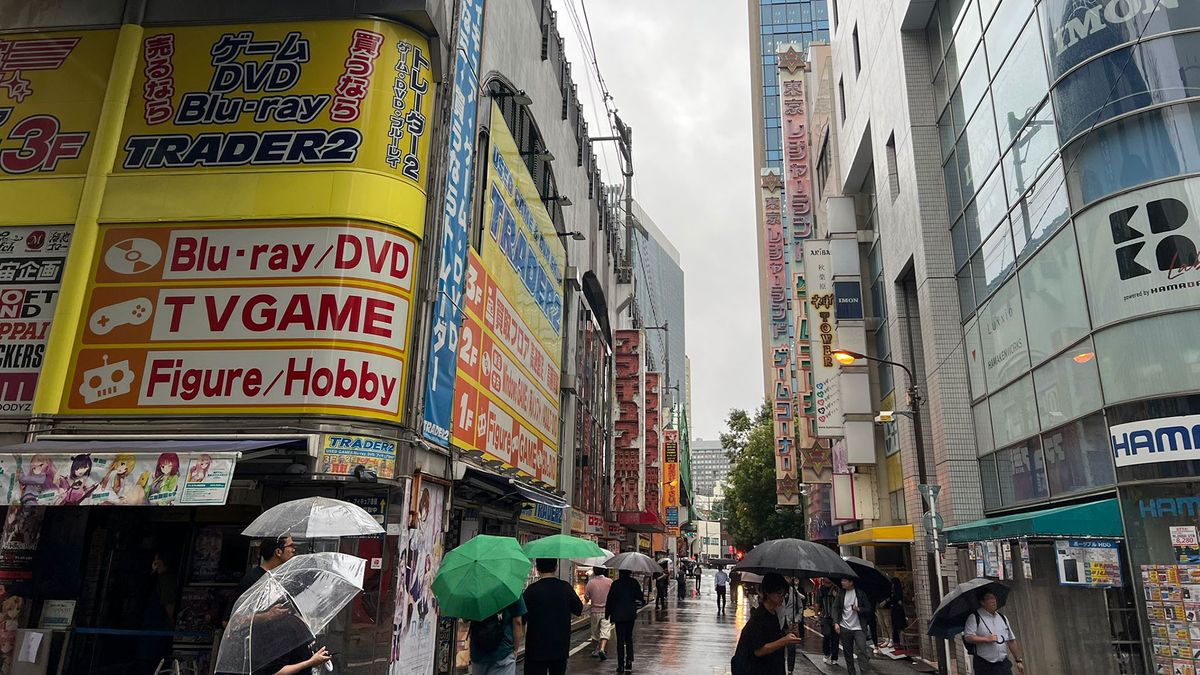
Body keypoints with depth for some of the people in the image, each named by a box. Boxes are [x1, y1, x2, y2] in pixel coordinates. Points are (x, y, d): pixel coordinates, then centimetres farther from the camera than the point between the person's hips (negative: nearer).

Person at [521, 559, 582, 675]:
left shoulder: (532, 590, -13)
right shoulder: (566, 588, -2)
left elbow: (522, 619, -10)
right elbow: (579, 610, 12)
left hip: (536, 649, -4)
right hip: (561, 648, 4)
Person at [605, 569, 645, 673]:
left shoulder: (616, 584, -10)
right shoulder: (634, 583, -4)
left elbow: (610, 599, -7)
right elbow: (640, 597, 4)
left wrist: (607, 614, 4)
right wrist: (643, 601, 28)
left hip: (619, 615, -2)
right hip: (631, 614, 2)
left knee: (620, 639, 3)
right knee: (629, 638, 17)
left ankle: (621, 666, 3)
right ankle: (629, 663, 10)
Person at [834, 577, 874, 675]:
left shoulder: (860, 593, -2)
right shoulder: (840, 593, 5)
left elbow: (868, 609, 1)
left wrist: (858, 609, -17)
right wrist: (836, 623, -6)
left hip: (858, 628, -3)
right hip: (844, 628, 3)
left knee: (862, 652, -12)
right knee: (848, 654, 8)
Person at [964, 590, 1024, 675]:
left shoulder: (1002, 618, 16)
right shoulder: (974, 618, -4)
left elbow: (1011, 640, 19)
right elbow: (968, 637, -13)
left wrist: (1018, 660, 16)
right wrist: (987, 639, -18)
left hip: (1003, 664, 5)